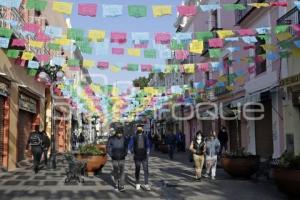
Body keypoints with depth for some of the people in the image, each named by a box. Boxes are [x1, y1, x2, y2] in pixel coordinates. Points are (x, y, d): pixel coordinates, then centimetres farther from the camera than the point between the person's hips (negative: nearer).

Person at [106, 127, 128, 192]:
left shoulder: (124, 138, -3)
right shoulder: (111, 138, -9)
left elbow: (126, 147, 12)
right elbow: (108, 147, -1)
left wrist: (125, 154, 0)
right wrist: (111, 155, -9)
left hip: (122, 158, 1)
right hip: (115, 158, 0)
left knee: (122, 172, -9)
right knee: (115, 172, 10)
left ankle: (121, 186, -9)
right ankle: (116, 184, 29)